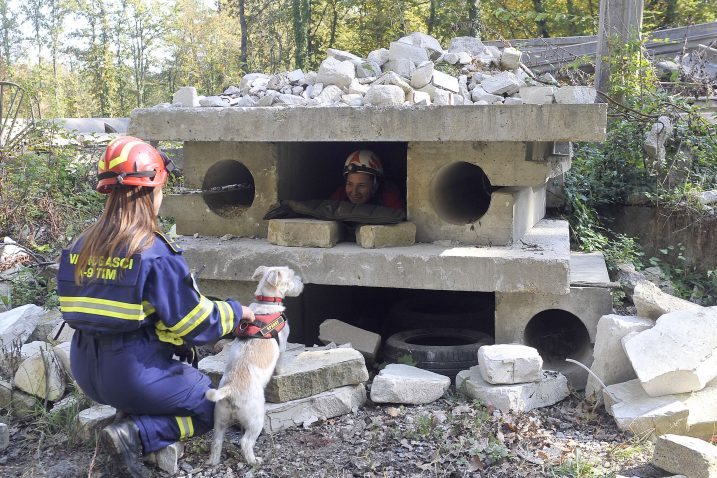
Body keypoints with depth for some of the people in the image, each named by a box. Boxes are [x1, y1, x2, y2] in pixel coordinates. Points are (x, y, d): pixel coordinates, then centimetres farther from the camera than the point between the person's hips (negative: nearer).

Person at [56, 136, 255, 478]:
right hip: (135, 375, -8)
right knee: (211, 407, 14)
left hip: (86, 373, 8)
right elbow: (198, 324, -17)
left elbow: (91, 309, 10)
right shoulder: (155, 254, -19)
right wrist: (236, 312, 2)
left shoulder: (81, 247, 2)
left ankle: (129, 413, 8)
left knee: (183, 372, 32)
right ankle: (135, 434, -7)